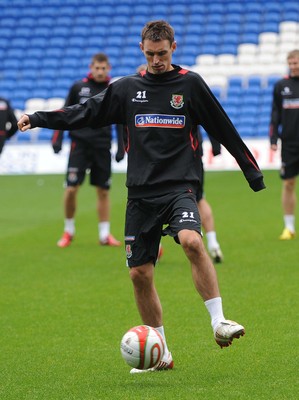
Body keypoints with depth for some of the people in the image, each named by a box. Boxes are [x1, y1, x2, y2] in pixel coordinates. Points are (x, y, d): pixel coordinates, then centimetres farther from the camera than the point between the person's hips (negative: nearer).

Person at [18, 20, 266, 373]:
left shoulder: (190, 84, 3)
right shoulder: (127, 88, 11)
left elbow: (223, 130, 7)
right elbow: (86, 113, 16)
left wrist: (254, 175, 8)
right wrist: (38, 119, 8)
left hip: (179, 187, -3)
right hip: (141, 194, 3)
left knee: (191, 241, -31)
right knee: (139, 273, 1)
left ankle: (219, 323, -25)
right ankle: (160, 355, 14)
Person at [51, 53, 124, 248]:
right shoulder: (78, 87, 2)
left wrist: (121, 147, 2)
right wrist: (57, 138, 1)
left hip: (102, 147, 1)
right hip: (79, 144, -1)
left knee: (103, 191, 4)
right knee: (71, 188, -8)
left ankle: (105, 234, 10)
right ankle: (69, 231, 9)